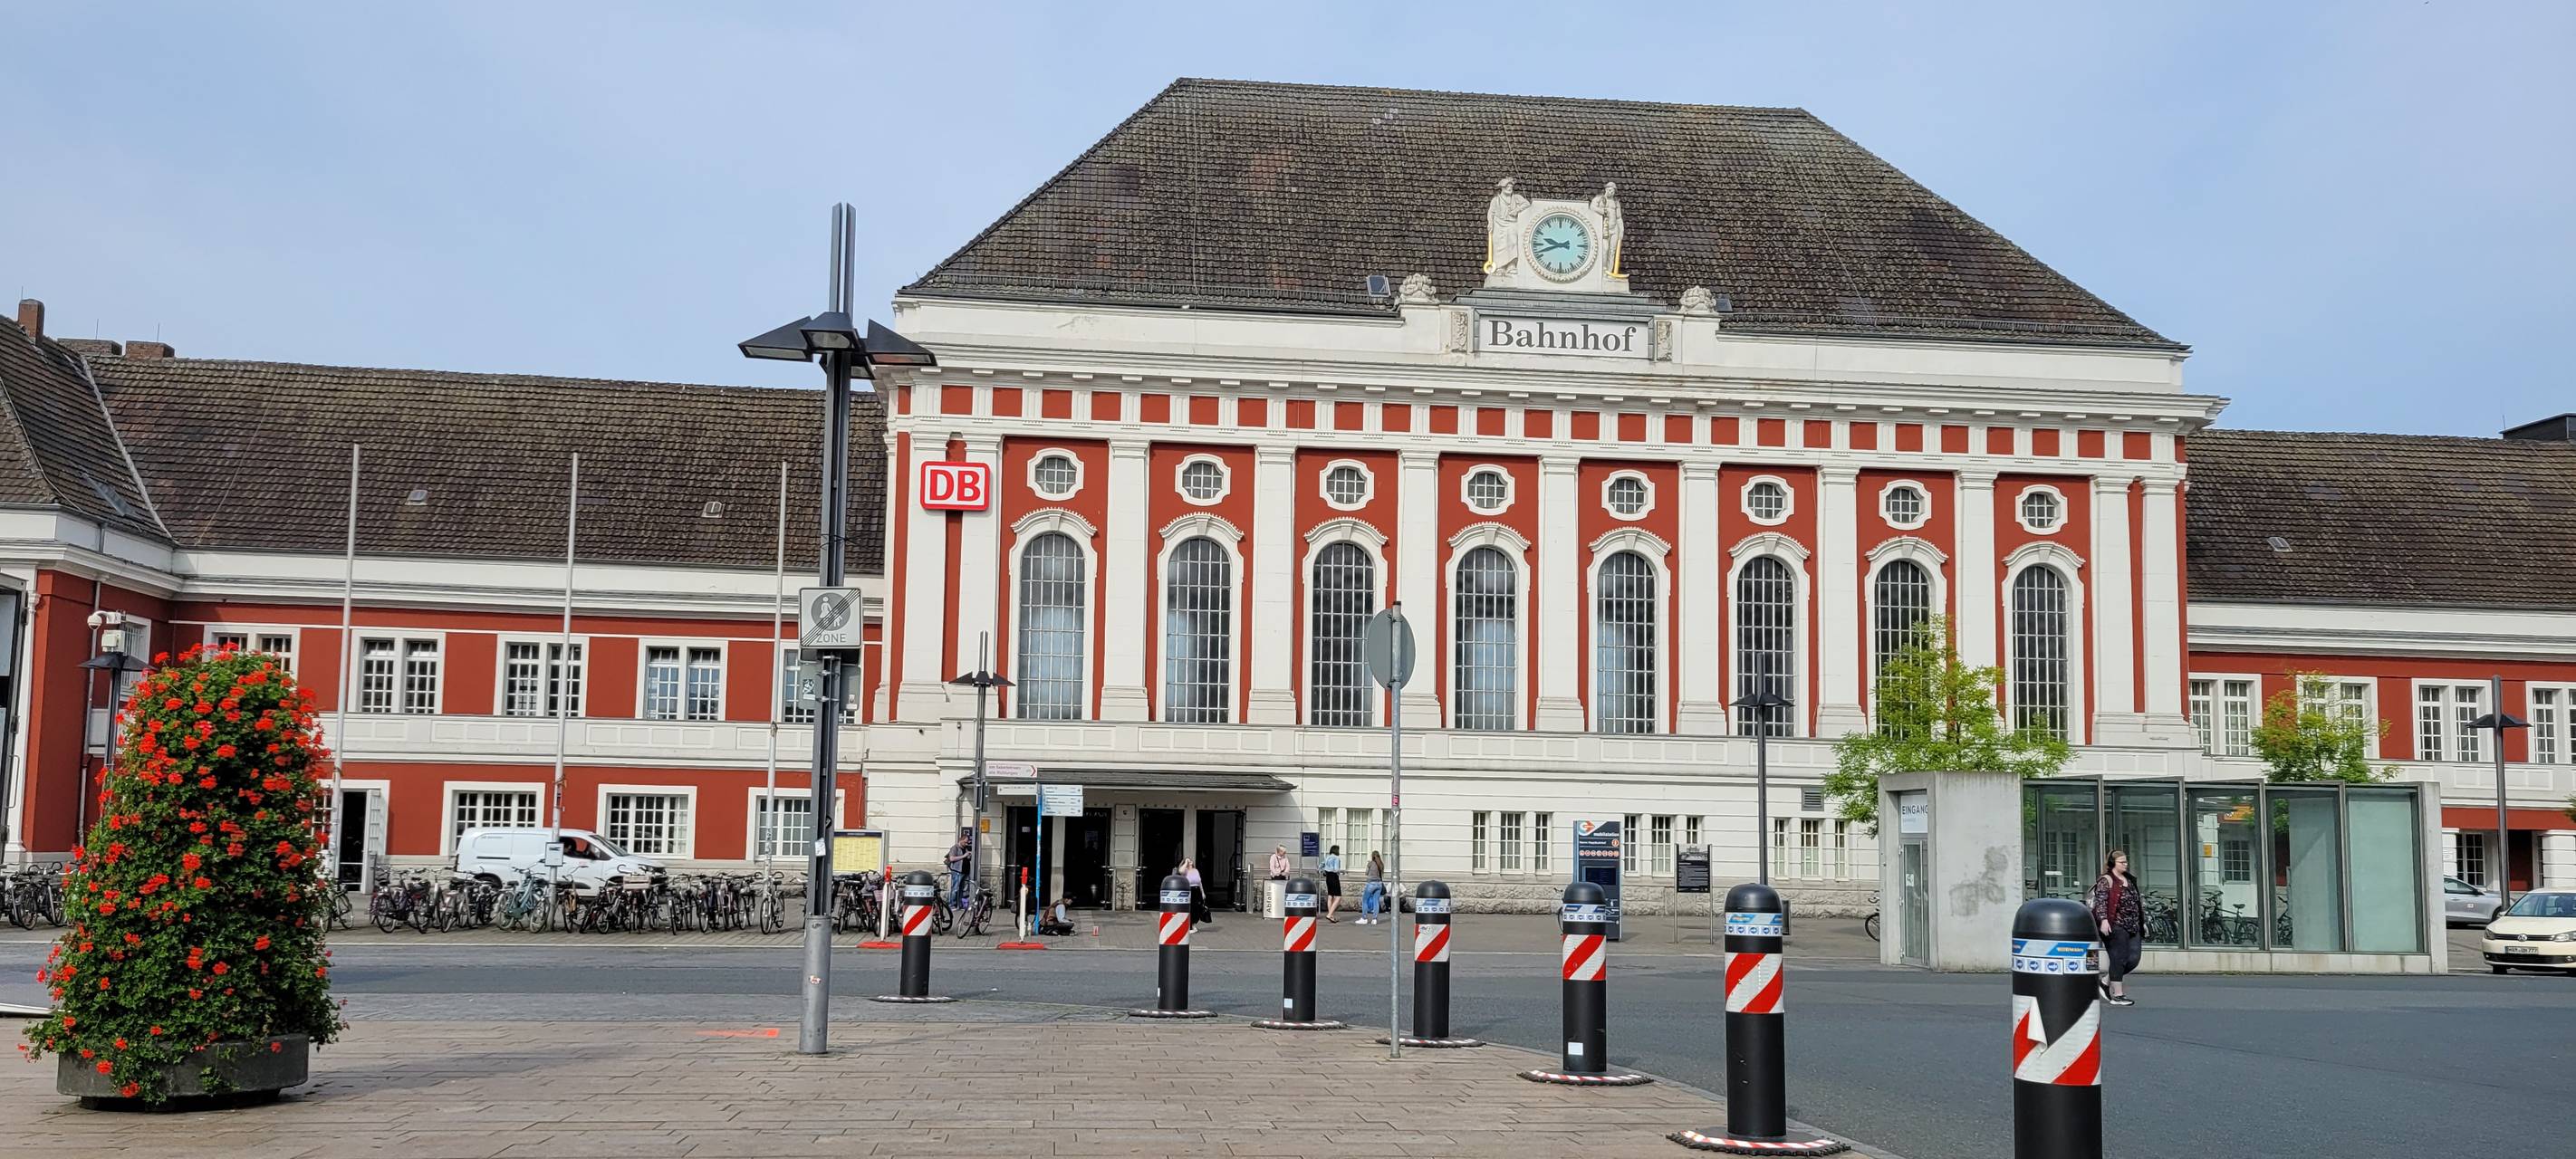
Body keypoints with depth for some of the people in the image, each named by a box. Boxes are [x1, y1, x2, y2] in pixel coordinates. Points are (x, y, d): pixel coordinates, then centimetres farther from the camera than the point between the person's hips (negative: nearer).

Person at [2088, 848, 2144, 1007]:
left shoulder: (2130, 880, 20)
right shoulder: (2106, 880, -5)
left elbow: (2137, 902, 27)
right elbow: (2100, 901, -14)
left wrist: (2142, 922, 25)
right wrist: (2103, 919, -26)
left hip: (2133, 927, 8)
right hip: (2116, 926, -8)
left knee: (2133, 959, 3)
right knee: (2118, 960, -6)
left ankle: (2106, 981, 19)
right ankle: (2118, 995, -2)